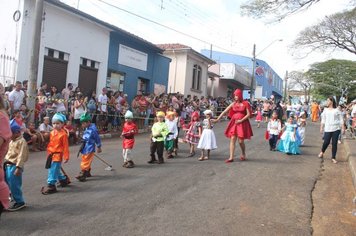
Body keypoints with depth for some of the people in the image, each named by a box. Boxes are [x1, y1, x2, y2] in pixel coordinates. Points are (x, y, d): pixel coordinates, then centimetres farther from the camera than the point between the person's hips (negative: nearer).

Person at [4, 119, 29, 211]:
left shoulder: (21, 141, -15)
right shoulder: (12, 141, 14)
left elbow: (21, 156, -20)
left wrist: (18, 168, -24)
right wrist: (6, 163, 21)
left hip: (14, 166, -10)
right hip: (8, 166, 10)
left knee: (14, 185, -7)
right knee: (9, 185, 13)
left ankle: (19, 202, 5)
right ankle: (16, 200, 24)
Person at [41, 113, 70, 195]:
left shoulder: (63, 134, -13)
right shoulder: (52, 133, 8)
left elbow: (65, 146, -11)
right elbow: (50, 144, 17)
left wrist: (66, 156, -10)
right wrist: (49, 152, 19)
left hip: (57, 155, -8)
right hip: (51, 154, 8)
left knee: (53, 170, -7)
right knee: (56, 170, 18)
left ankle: (51, 185, -1)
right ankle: (63, 179, 38)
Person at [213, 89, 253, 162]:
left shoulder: (245, 104, -3)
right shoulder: (233, 104, 5)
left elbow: (248, 114, -5)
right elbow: (225, 111, 1)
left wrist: (241, 120, -16)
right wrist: (217, 119, -4)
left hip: (242, 123, -3)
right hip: (234, 123, 3)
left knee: (241, 141, 0)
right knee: (232, 139, -3)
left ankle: (243, 154, 28)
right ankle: (231, 157, 0)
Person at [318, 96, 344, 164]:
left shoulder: (337, 110, 2)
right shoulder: (325, 110, 8)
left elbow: (341, 119, 4)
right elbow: (323, 120, 11)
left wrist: (343, 128, -2)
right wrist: (321, 127, 7)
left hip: (336, 129, -1)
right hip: (328, 129, 1)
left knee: (334, 143, 1)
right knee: (326, 142, -4)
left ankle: (333, 158, 12)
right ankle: (322, 152, 27)